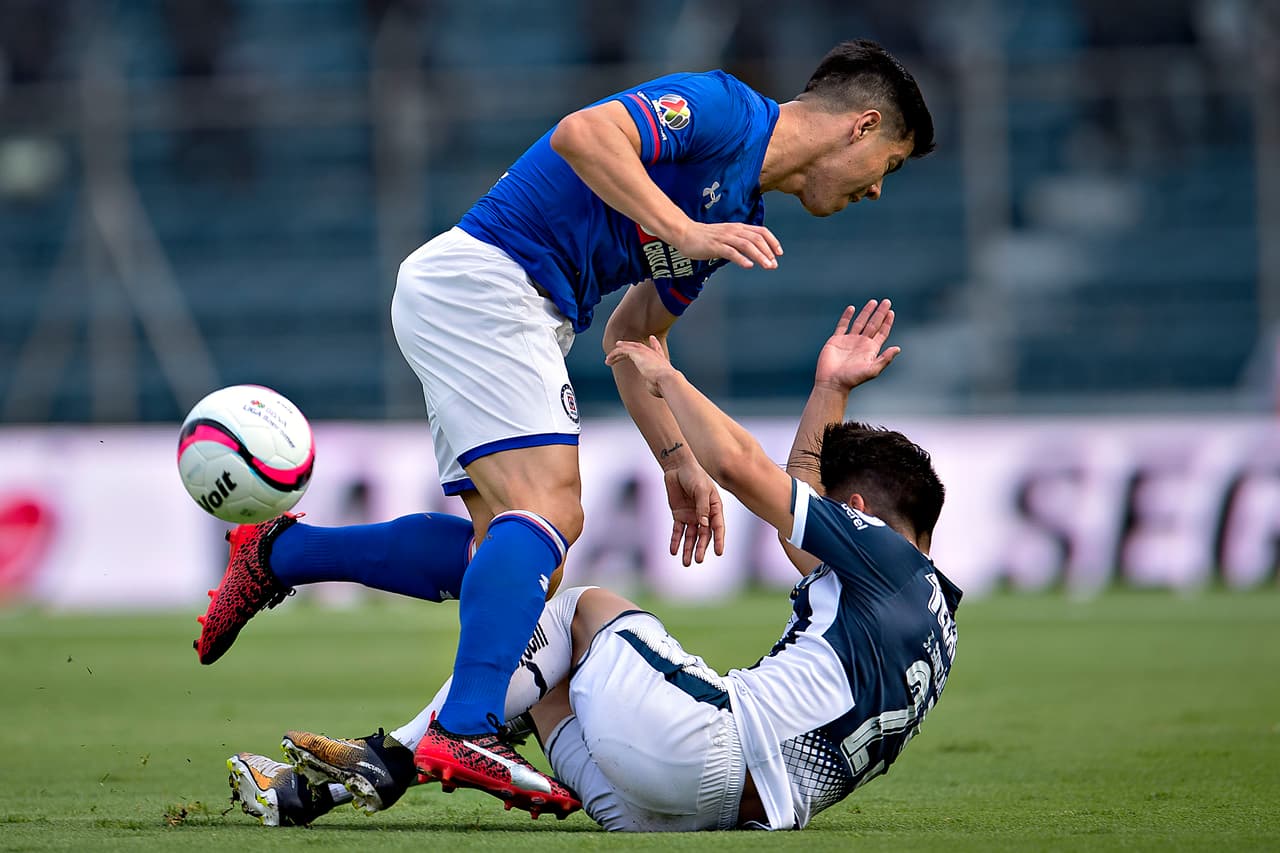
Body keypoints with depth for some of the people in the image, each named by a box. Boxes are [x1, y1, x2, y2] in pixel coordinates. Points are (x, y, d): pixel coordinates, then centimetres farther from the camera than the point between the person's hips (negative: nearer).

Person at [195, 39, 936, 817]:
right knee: (549, 512, -19)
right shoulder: (723, 109, -10)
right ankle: (466, 732, -26)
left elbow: (632, 333, 28)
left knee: (503, 547, 9)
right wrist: (687, 233, -30)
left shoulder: (739, 216, 19)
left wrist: (678, 460, 21)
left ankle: (278, 554, 21)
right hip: (480, 281, -10)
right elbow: (584, 133, -26)